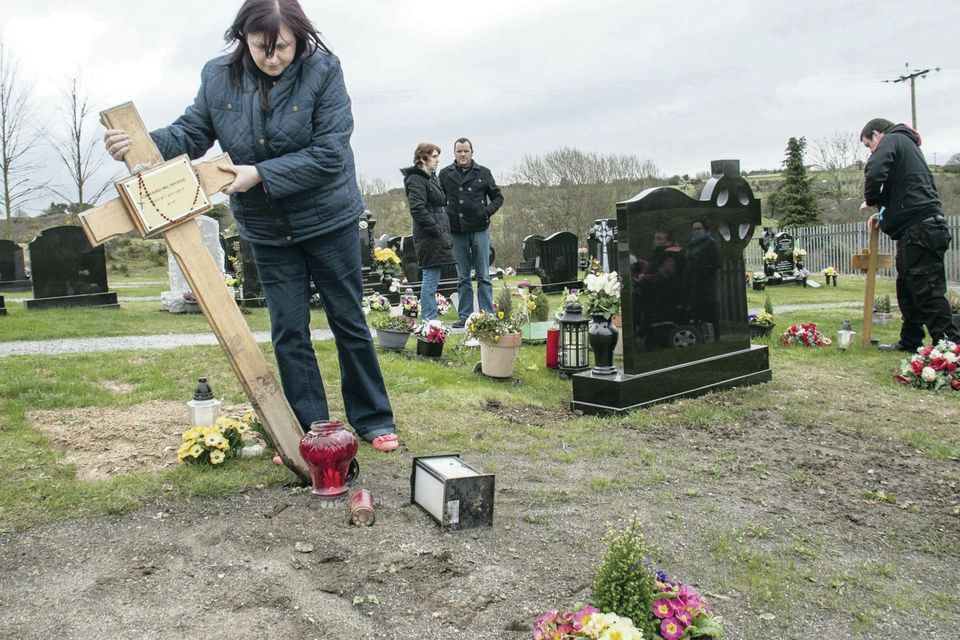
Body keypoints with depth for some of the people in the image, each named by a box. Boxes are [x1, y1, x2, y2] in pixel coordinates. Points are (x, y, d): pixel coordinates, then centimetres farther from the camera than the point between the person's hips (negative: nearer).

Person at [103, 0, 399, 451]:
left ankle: (373, 420, 23)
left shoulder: (322, 71, -14)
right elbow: (189, 134, 0)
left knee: (348, 321, 8)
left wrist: (261, 174, -24)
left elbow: (330, 152, -20)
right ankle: (309, 432, 19)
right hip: (266, 231, 3)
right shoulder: (218, 77, -4)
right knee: (288, 332, 7)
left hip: (329, 221, -3)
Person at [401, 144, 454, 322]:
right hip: (429, 236, -10)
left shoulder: (430, 177, 20)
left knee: (432, 279, 10)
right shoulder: (416, 180, -11)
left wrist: (443, 232, 15)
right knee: (431, 278, -8)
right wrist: (437, 230, -19)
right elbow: (417, 209, -21)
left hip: (435, 235, 10)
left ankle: (429, 320, 15)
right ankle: (428, 320, -3)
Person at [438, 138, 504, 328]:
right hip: (457, 232, 1)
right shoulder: (445, 174, 6)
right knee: (463, 278, 8)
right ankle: (464, 316, 13)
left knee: (483, 276, 2)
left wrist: (488, 211, -6)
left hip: (479, 230, -1)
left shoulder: (483, 173, 4)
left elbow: (497, 197, 10)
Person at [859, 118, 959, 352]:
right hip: (920, 228, 10)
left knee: (927, 291, -11)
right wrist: (884, 212, 21)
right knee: (907, 288, 17)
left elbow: (875, 172, -22)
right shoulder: (907, 144, 27)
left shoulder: (891, 140, -2)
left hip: (920, 228, -10)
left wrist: (871, 201, -6)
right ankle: (910, 342, 24)